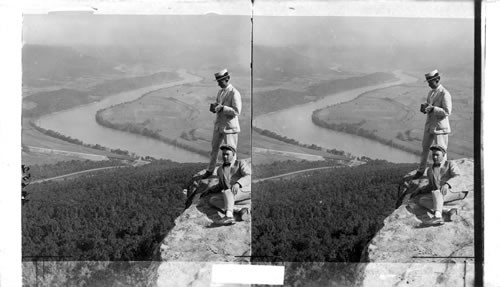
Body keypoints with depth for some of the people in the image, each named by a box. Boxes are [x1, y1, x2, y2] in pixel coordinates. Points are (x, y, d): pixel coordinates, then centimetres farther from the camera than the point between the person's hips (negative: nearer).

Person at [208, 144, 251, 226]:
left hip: (244, 191, -6)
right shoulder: (220, 170, 23)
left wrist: (237, 184, -33)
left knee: (227, 192, -34)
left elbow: (248, 177, -13)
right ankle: (240, 211, -30)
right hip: (230, 196, 6)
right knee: (212, 200, -17)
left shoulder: (241, 163, 4)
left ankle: (228, 216, -59)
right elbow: (221, 186, 33)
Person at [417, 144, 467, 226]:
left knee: (435, 192, -35)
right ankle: (448, 212, -33)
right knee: (421, 200, -20)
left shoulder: (450, 164, 8)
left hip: (452, 192, -6)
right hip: (439, 197, 6)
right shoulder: (430, 170, 25)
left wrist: (446, 185, -30)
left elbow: (457, 178, -9)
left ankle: (437, 216, -59)